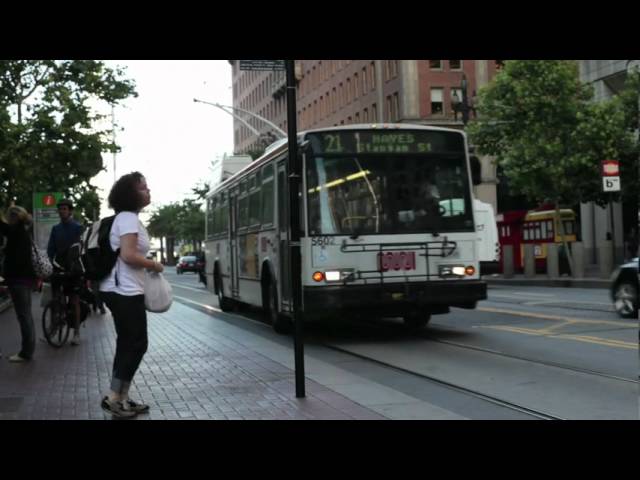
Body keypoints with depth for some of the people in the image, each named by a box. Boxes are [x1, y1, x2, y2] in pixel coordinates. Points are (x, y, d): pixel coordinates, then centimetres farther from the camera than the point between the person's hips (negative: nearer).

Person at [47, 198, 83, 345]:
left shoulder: (78, 228, -4)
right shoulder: (55, 228, 9)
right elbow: (50, 249, 9)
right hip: (58, 267, 4)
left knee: (74, 301, 0)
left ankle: (76, 333, 4)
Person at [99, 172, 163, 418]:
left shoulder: (127, 218, 16)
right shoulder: (128, 218, -15)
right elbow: (129, 255, -23)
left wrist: (148, 265, 13)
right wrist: (155, 265, -10)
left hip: (121, 290, 10)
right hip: (125, 291, -10)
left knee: (128, 344, 11)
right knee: (136, 344, -4)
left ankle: (122, 399, 15)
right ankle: (113, 398, 0)